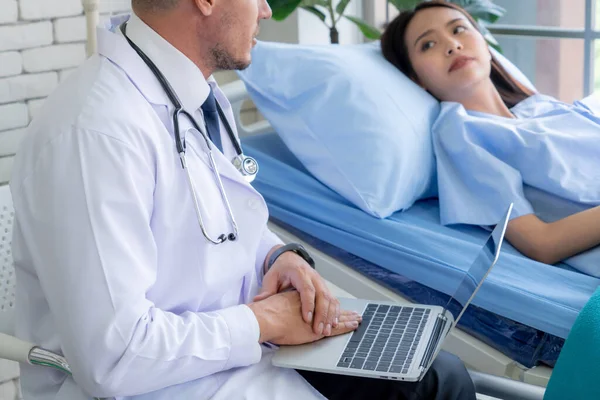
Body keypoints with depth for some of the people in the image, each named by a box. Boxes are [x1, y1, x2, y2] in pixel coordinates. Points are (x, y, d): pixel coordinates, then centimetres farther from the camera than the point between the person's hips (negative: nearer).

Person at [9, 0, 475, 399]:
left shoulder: (204, 100, 5)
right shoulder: (97, 132, -25)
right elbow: (113, 358, -28)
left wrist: (280, 255, -2)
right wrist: (266, 320, -18)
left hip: (239, 345, 9)